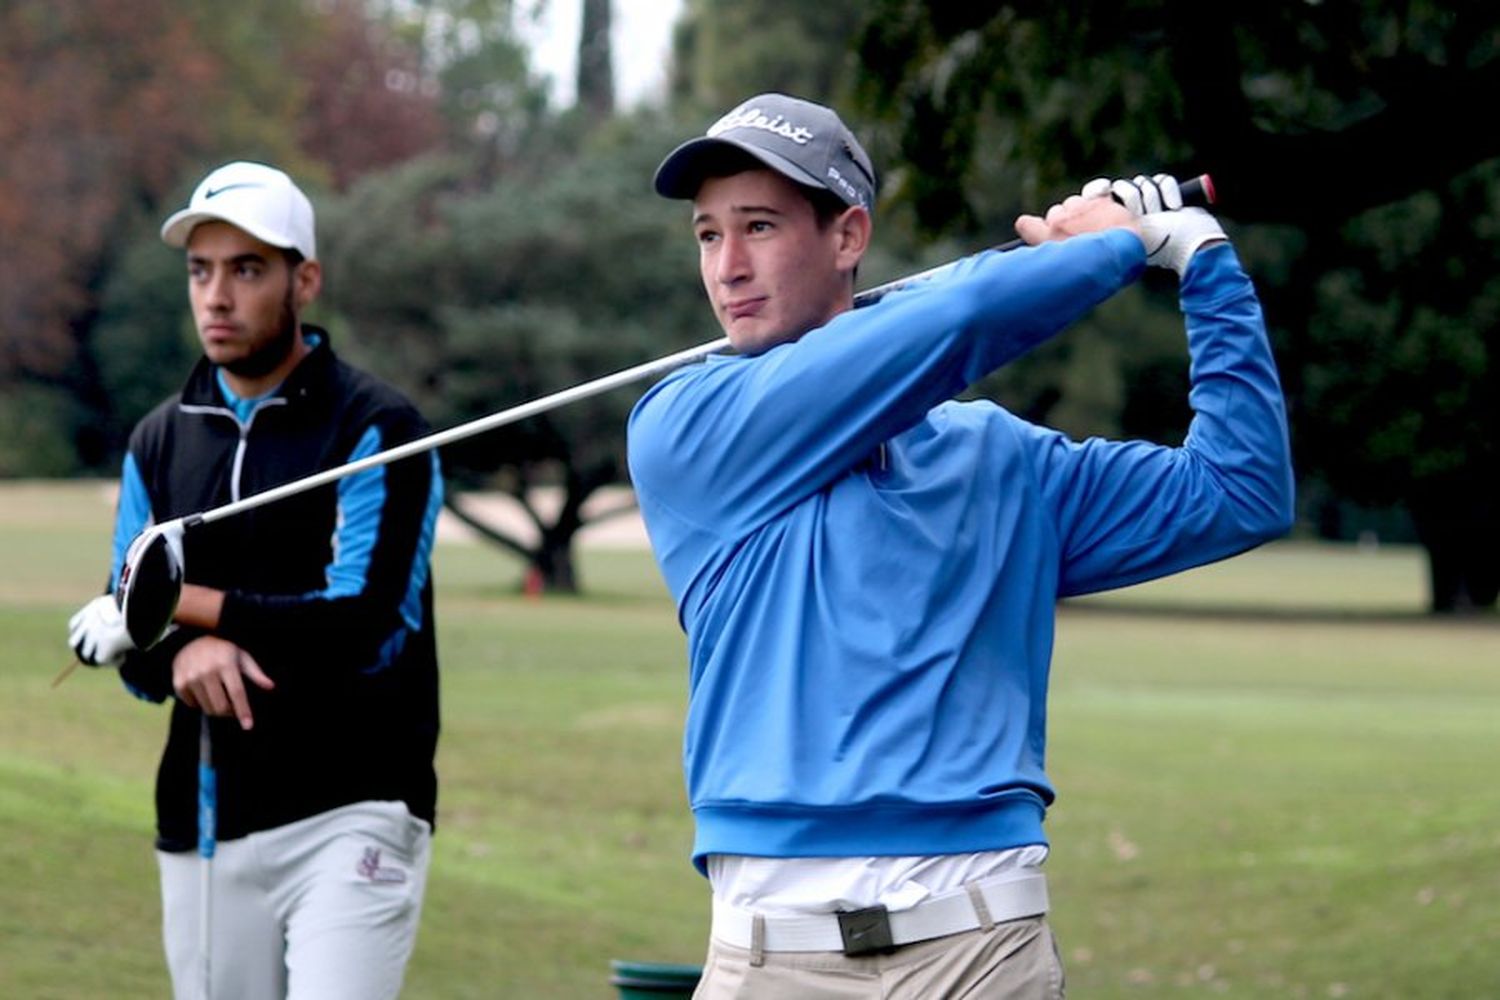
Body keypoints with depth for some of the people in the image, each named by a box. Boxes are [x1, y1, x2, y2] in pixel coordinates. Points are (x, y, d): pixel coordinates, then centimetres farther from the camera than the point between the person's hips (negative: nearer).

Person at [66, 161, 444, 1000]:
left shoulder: (376, 429, -5)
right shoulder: (160, 442, 13)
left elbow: (363, 626, -16)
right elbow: (126, 642, 10)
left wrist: (188, 604, -10)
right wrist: (183, 654, -14)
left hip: (350, 814, -5)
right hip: (203, 825, 6)